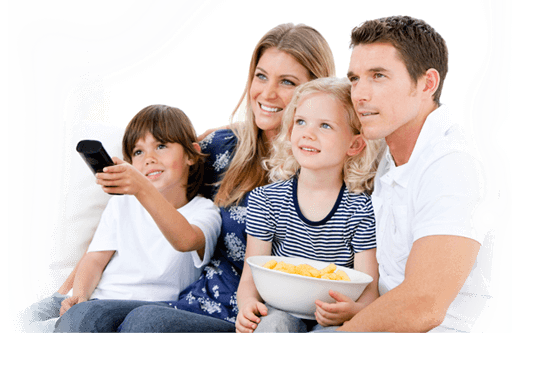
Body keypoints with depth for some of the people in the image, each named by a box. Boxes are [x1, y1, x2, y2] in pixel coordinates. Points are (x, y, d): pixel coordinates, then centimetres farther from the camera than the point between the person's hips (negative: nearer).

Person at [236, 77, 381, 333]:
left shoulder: (363, 209, -5)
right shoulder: (265, 200, 0)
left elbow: (369, 291, -7)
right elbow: (250, 278, 0)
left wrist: (352, 311, -30)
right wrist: (248, 304, -23)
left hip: (333, 321, 0)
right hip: (281, 311, 0)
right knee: (274, 322, -31)